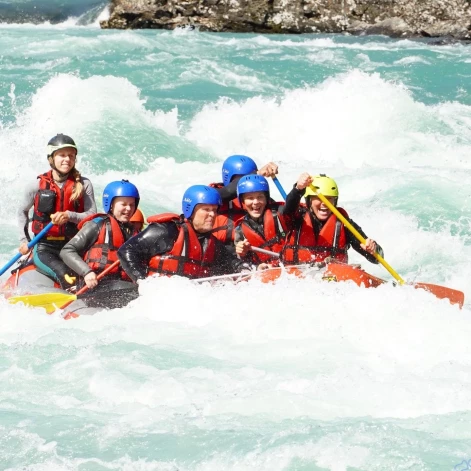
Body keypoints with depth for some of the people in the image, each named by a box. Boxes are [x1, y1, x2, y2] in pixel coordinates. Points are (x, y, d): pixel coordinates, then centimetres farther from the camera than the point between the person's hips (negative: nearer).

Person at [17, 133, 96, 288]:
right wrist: (24, 240, 13)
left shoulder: (83, 185, 3)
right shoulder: (38, 186, 3)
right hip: (45, 247, -2)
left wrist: (69, 216, -19)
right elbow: (22, 212, 20)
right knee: (65, 274, -36)